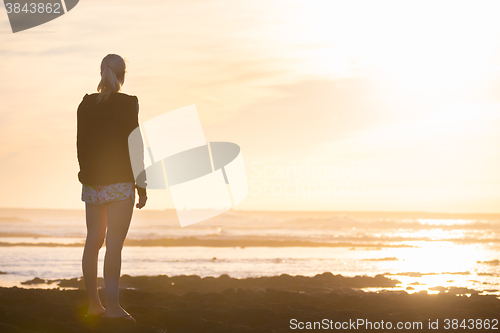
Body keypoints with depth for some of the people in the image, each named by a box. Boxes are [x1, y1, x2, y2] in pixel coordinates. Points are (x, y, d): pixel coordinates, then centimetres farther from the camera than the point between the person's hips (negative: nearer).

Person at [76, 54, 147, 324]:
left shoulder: (86, 104, 6)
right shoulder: (127, 104, -8)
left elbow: (81, 144, 9)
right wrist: (141, 185, -3)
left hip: (92, 181, 5)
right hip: (119, 181, -5)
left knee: (93, 242, 11)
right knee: (114, 243, -8)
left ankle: (93, 304, 15)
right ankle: (112, 305, -13)